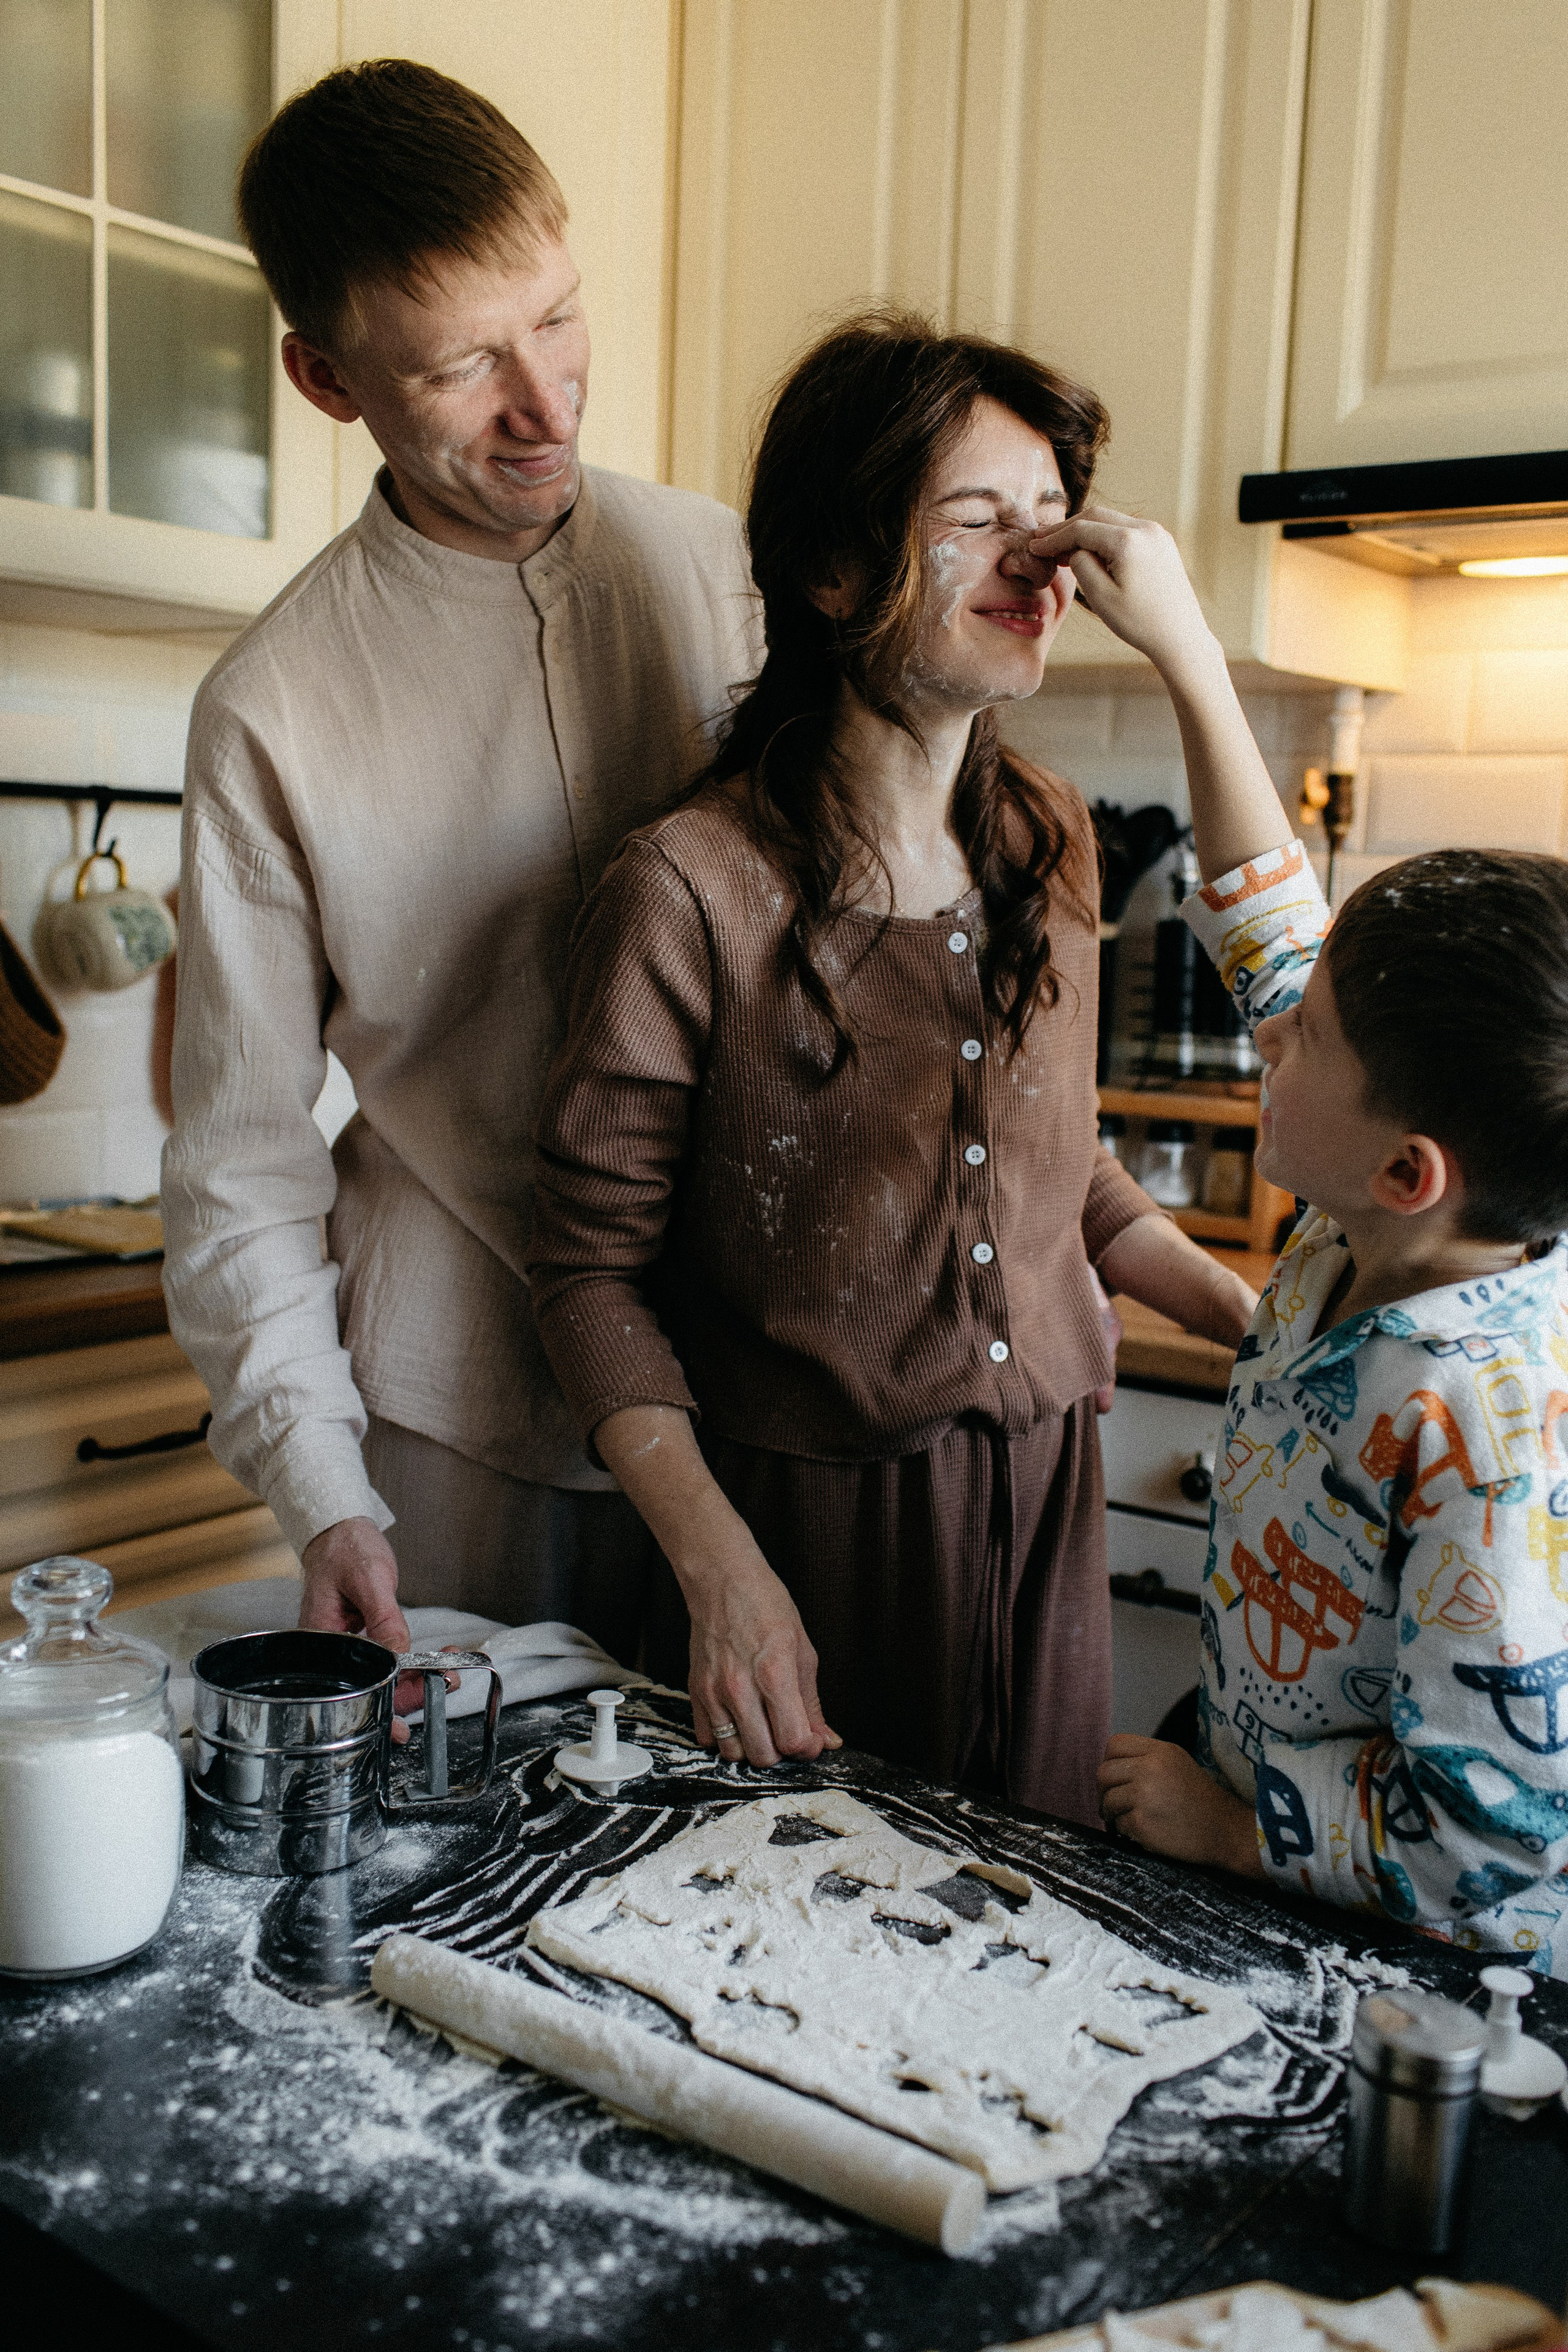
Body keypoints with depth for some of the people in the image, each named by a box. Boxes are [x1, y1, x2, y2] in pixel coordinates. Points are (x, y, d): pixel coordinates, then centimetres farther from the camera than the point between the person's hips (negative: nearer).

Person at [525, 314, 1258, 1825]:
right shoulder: (689, 895, -18)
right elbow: (593, 1265, -11)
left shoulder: (1049, 845, 2)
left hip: (1042, 1505, 6)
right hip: (802, 1524, -5)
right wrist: (719, 1564, -20)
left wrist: (1265, 1324, 7)